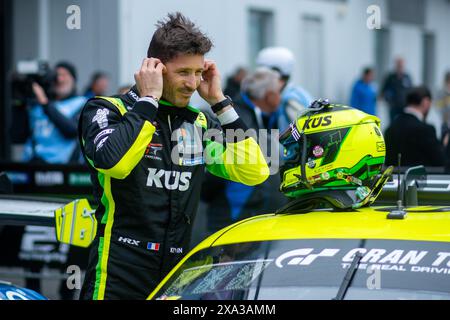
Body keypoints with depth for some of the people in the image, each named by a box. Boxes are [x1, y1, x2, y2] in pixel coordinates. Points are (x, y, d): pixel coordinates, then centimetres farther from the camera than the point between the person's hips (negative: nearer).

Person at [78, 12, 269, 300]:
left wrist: (219, 102, 2)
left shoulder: (198, 123, 12)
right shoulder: (107, 110, -4)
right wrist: (149, 100, -14)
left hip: (175, 277, 5)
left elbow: (255, 173, 3)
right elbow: (113, 162, -25)